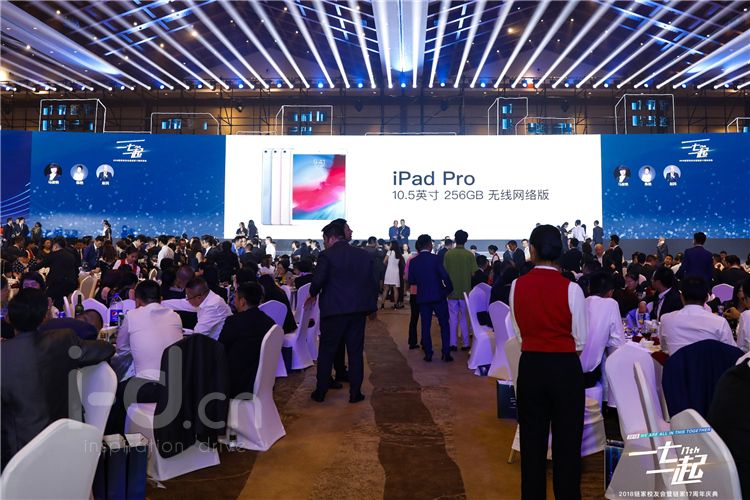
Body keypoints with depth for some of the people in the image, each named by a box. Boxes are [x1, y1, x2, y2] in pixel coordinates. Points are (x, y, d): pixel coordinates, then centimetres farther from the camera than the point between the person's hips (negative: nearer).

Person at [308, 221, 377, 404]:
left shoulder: (326, 256, -9)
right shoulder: (364, 255, 4)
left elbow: (318, 281, -17)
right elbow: (373, 283, 5)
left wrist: (313, 295, 3)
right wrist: (372, 305, 16)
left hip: (334, 310, -3)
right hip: (358, 310, 4)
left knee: (326, 352, 10)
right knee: (356, 351, 11)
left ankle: (320, 392, 18)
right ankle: (355, 392, 16)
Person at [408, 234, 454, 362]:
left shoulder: (413, 261, -1)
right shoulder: (436, 258, -10)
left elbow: (411, 280, 3)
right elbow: (445, 276, -15)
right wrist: (449, 289, 1)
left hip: (422, 297, 3)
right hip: (438, 296, -3)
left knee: (425, 326, 9)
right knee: (444, 324, 9)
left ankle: (428, 354, 11)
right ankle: (446, 353, 7)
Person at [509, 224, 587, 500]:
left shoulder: (517, 286, -7)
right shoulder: (571, 288, -13)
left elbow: (519, 332, 2)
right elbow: (581, 340, -5)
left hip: (530, 366, 2)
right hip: (565, 367, -2)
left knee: (532, 439, 17)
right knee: (567, 440, 14)